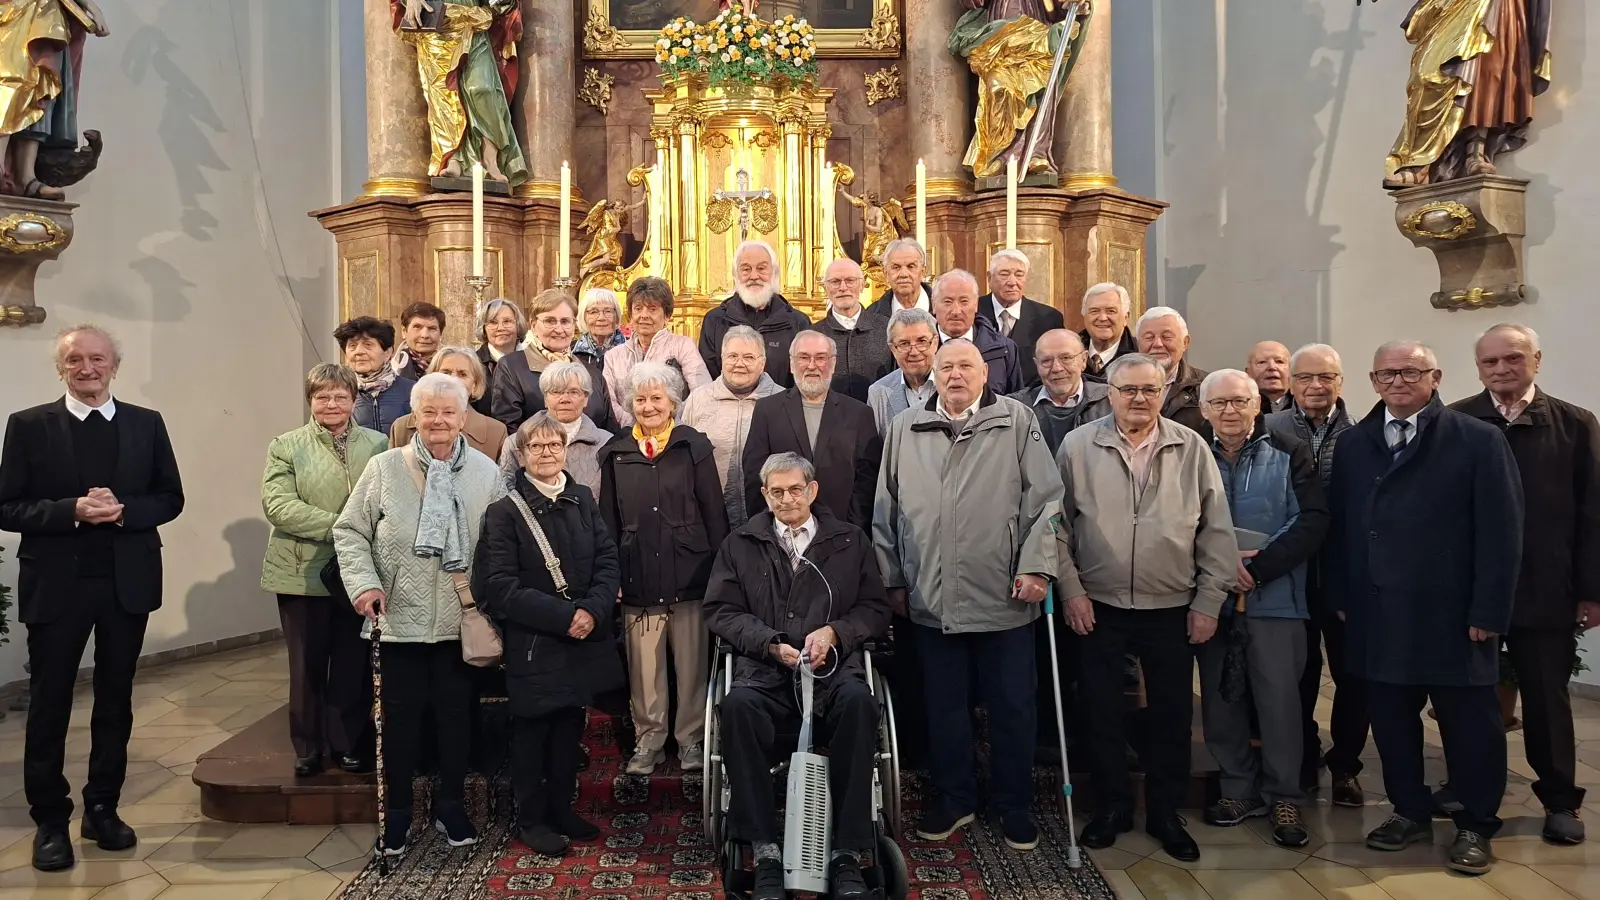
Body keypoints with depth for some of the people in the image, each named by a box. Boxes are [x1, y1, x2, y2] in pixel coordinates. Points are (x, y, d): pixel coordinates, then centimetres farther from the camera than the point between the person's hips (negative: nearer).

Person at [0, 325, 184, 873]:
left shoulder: (147, 424, 5)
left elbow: (170, 498, 5)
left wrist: (124, 511, -14)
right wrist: (73, 510, -20)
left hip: (127, 581, 2)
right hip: (56, 583, -2)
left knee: (115, 700, 12)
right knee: (49, 703, 5)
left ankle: (103, 809, 25)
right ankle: (50, 821, 18)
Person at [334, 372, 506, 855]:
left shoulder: (486, 472, 1)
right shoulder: (384, 468, -3)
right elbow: (350, 531, 0)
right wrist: (364, 583, -12)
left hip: (461, 620, 1)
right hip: (400, 617, -1)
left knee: (456, 713, 12)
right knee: (400, 715, 9)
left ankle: (450, 805, 30)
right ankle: (397, 810, 27)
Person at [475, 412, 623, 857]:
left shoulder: (583, 499, 6)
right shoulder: (505, 511, -8)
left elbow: (608, 562, 2)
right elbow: (501, 587, -14)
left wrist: (592, 610, -15)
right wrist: (564, 615, -19)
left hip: (582, 639, 4)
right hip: (532, 643, -4)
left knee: (570, 726, 14)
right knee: (532, 730, 7)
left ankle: (561, 808, 30)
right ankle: (531, 818, 22)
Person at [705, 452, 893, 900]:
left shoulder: (850, 540, 17)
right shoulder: (740, 543, 16)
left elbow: (876, 608, 13)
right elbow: (720, 610, 9)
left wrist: (833, 632, -6)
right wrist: (771, 644, -7)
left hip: (833, 665, 0)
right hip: (764, 666, 0)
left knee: (858, 701, -34)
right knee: (738, 705, -34)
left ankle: (847, 853, -25)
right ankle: (765, 850, -25)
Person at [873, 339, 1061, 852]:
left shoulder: (1016, 422, 1)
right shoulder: (906, 430, 8)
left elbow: (1044, 501, -3)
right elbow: (887, 512, 10)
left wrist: (1036, 566, -10)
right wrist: (892, 578, 9)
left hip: (1003, 599, -2)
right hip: (930, 600, 2)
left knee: (1012, 707, 9)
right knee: (944, 707, 13)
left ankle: (1014, 806, 26)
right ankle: (955, 799, 31)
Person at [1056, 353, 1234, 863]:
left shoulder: (1192, 448, 0)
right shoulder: (1078, 446, -2)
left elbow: (1217, 532, 2)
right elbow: (1057, 524, 1)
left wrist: (1209, 601, -1)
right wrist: (1070, 589, -4)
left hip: (1174, 609, 1)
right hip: (1099, 608, 0)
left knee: (1172, 715, 10)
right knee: (1102, 711, 8)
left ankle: (1165, 812, 28)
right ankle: (1113, 806, 27)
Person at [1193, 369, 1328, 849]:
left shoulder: (1289, 453, 0)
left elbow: (1313, 521, -7)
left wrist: (1257, 567, -15)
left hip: (1275, 595, -2)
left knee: (1279, 695, -1)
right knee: (1220, 695, 8)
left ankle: (1284, 796, 14)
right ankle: (1238, 788, 23)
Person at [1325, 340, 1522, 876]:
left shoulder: (1480, 441, -3)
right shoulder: (1353, 445, 9)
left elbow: (1501, 532, -7)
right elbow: (1339, 526, 9)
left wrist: (1488, 611, -11)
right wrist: (1342, 598, 3)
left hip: (1453, 614, -3)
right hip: (1377, 615, 4)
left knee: (1470, 724, 8)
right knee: (1391, 721, 12)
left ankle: (1475, 826, 24)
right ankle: (1410, 812, 29)